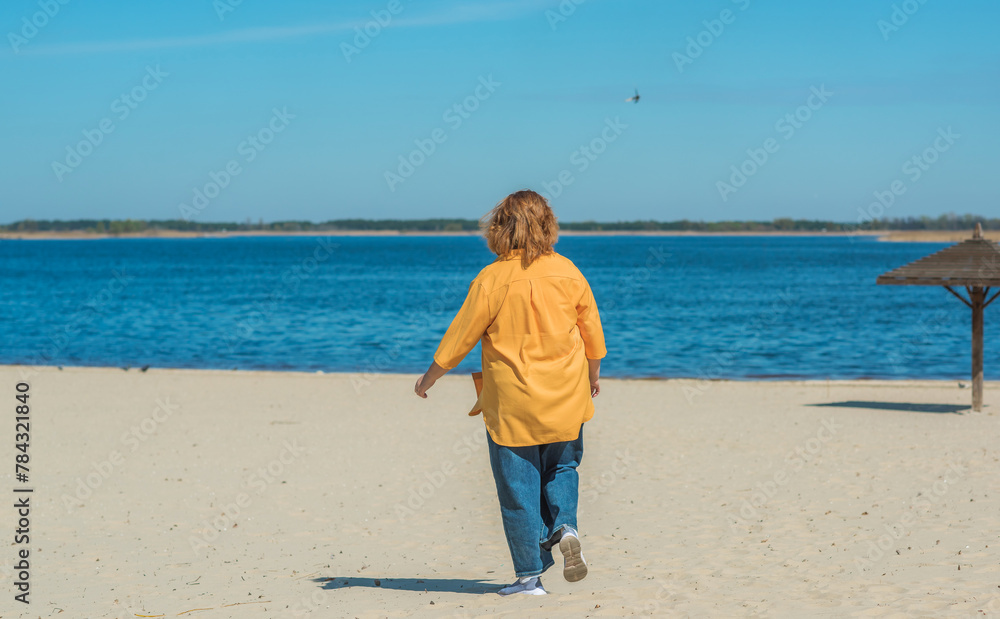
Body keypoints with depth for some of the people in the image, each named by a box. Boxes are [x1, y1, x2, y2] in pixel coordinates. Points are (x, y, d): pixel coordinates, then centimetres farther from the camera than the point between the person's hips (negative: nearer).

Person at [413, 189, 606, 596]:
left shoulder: (491, 280, -12)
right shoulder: (567, 272, -2)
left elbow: (459, 337, -6)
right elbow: (592, 331, 8)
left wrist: (429, 378, 9)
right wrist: (593, 375, 25)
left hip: (512, 403, -3)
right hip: (565, 399, 3)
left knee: (518, 488, 5)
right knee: (561, 467, 22)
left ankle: (531, 575, 7)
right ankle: (564, 526, -5)